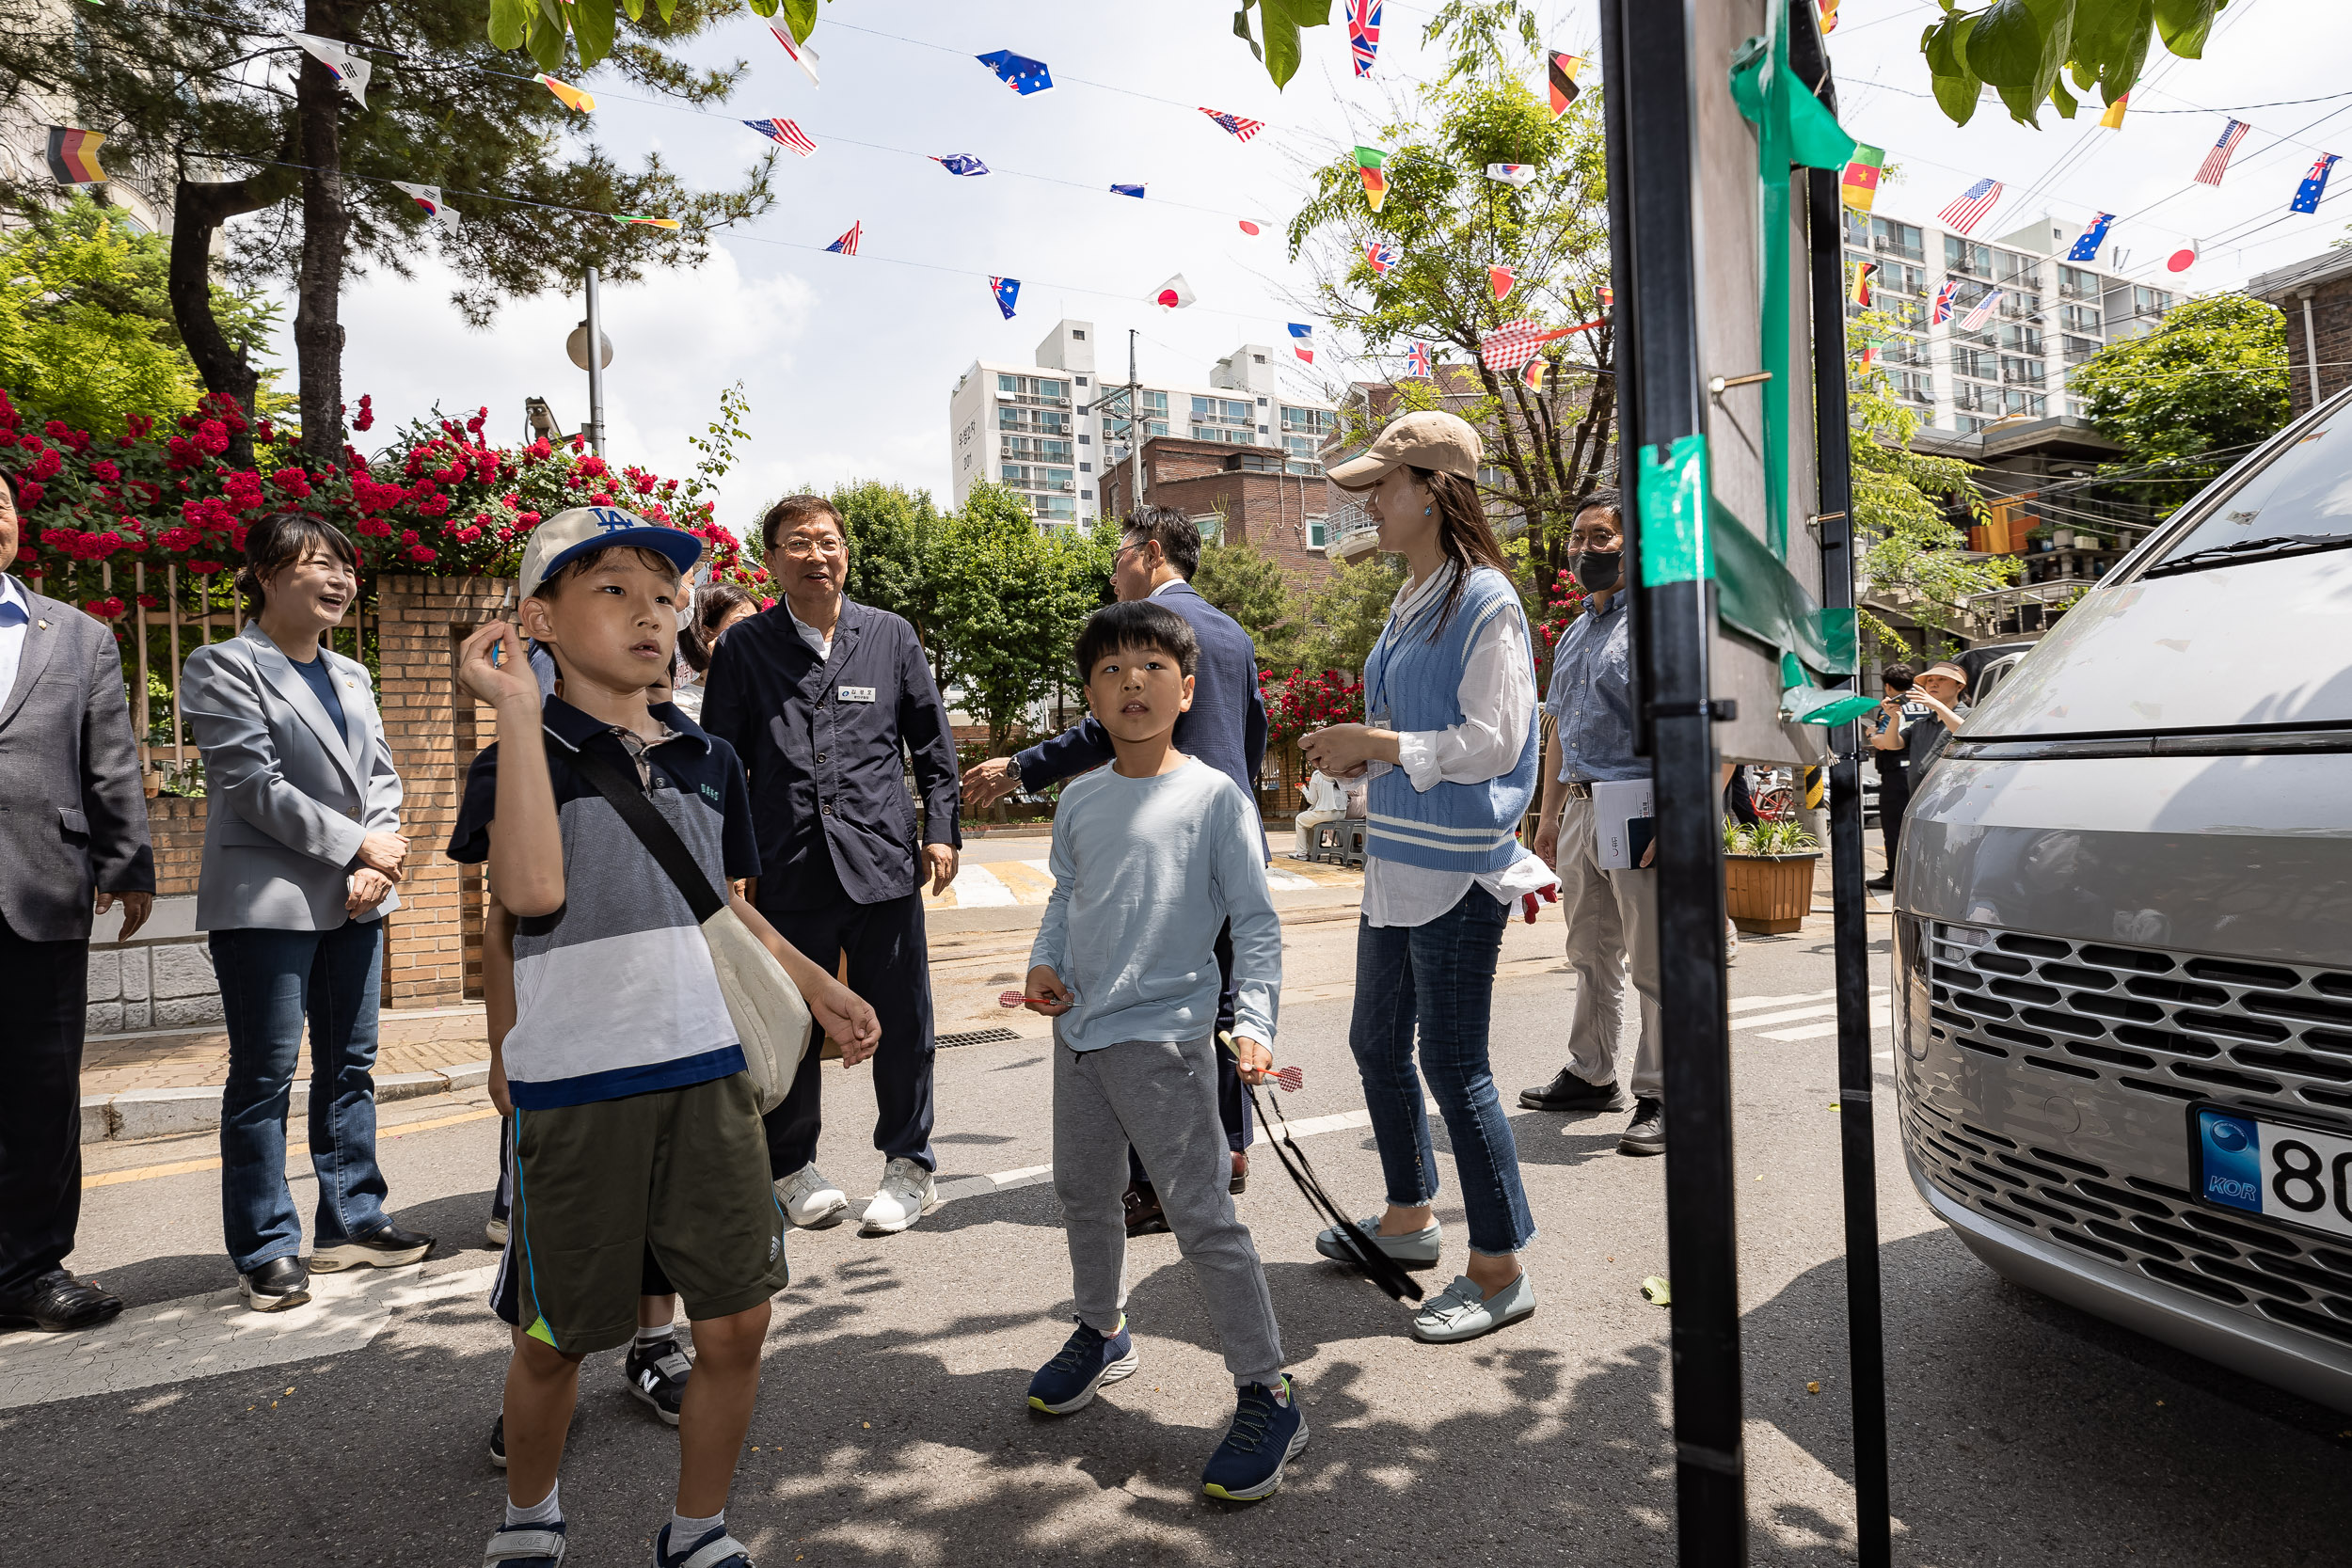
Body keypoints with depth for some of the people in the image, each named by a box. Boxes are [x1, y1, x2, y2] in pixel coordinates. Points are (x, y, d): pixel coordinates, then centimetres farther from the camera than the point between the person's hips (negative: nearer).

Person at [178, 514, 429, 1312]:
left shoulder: (350, 675, 16)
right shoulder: (224, 667, -3)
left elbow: (380, 776, 11)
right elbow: (254, 783, -12)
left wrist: (377, 868, -4)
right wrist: (356, 846, -13)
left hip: (354, 900, 6)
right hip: (267, 901, -6)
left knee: (350, 1066, 11)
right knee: (264, 1074, 0)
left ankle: (351, 1222, 22)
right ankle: (268, 1250, 11)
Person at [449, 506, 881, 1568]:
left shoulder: (709, 761, 10)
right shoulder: (524, 757, -5)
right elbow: (531, 890, -24)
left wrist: (817, 987, 18)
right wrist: (519, 714, -20)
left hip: (707, 1072, 4)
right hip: (575, 1090, -4)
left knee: (735, 1322, 8)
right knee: (556, 1339, 13)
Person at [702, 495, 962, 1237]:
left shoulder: (891, 635, 9)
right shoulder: (743, 647, 6)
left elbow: (932, 741, 12)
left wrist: (941, 829, 4)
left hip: (882, 860, 1)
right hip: (787, 869, 0)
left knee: (900, 1023, 6)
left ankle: (909, 1167, 22)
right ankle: (791, 1168, 29)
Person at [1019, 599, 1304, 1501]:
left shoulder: (1214, 796, -9)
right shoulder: (1079, 801, 6)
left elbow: (1254, 921, -9)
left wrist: (1253, 1022, -19)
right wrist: (1044, 963, 0)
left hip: (1164, 1037, -6)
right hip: (1079, 1030, 7)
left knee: (1202, 1216, -3)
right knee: (1082, 1192, 20)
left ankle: (1268, 1397, 13)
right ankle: (1102, 1334, 45)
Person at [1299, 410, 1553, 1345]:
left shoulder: (1484, 603, -13)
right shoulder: (1410, 603, 14)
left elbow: (1491, 742, -20)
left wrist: (1376, 742, -16)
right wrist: (1352, 753, 3)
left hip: (1457, 871, -9)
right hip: (1397, 862, 9)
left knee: (1452, 1063, -2)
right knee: (1377, 1042, 17)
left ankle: (1500, 1269, 15)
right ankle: (1409, 1219, 36)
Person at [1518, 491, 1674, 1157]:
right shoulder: (1572, 636, 18)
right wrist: (1549, 813, 20)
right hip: (1582, 810, 8)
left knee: (1655, 965, -1)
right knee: (1591, 956, 17)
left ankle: (1661, 1097, 10)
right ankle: (1590, 1076, 29)